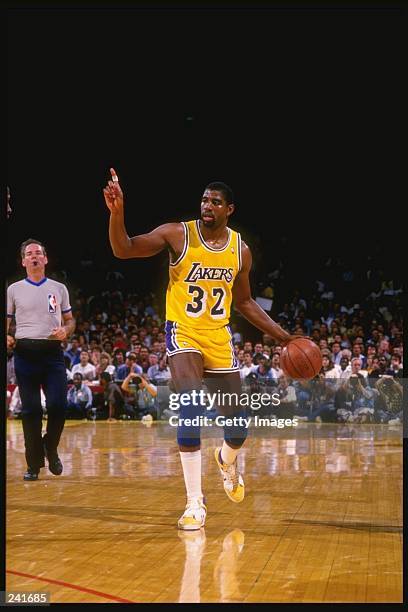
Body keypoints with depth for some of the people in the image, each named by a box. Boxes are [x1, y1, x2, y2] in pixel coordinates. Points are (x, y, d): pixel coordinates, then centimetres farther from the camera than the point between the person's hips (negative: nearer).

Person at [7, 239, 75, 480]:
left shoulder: (59, 288, 11)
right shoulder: (14, 290, 9)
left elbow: (70, 320, 16)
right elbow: (6, 322, 11)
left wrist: (65, 330, -6)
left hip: (52, 352, 0)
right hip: (25, 353, 0)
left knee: (58, 405, -9)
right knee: (30, 410, 1)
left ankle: (51, 448, 18)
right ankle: (34, 463, 10)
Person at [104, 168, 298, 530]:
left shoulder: (241, 251, 1)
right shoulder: (177, 235, -10)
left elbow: (245, 302, 13)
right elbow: (123, 250, -16)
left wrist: (282, 336, 8)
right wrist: (117, 212, -33)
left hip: (219, 338, 4)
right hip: (184, 333, -4)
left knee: (238, 425, 7)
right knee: (192, 408, -25)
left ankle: (227, 460, 46)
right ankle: (195, 503, -15)